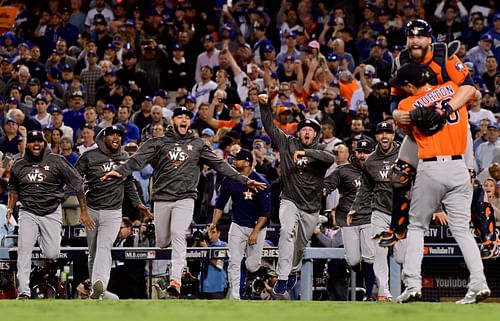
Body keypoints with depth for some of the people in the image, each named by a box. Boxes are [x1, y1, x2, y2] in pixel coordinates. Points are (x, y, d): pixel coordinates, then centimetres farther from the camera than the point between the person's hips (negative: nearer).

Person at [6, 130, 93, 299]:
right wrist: (10, 207, 4)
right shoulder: (18, 165, 4)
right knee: (24, 250, -15)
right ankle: (24, 292, -15)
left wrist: (84, 211, -6)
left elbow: (77, 184, -3)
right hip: (28, 213, 1)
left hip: (51, 213, -1)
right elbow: (13, 188, 21)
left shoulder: (56, 162, -6)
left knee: (52, 254, -10)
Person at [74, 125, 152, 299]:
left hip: (113, 212, 0)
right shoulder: (90, 157, -3)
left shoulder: (125, 158, 9)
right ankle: (96, 289, 14)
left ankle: (99, 283, -37)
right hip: (91, 211, 0)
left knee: (104, 247, -19)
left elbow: (128, 184, 22)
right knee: (93, 251, 7)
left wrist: (137, 203, 19)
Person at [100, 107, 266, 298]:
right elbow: (138, 160, -4)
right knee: (162, 241, 1)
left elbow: (219, 165, 10)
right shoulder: (158, 143, 8)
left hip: (185, 198, -1)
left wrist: (244, 180, 4)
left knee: (178, 235, -19)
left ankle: (175, 280, -25)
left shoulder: (197, 145, 11)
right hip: (162, 198, 1)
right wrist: (120, 171, -22)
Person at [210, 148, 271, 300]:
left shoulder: (261, 183, -16)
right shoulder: (229, 179, -2)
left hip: (257, 226, -3)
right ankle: (234, 298, -4)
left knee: (252, 265, -1)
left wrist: (255, 232, -19)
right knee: (234, 263, -8)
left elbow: (265, 212, -14)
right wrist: (213, 224, 1)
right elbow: (220, 203, 9)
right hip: (237, 226, 3)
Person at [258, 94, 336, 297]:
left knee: (300, 245, 15)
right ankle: (282, 280, -33)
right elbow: (269, 126, 3)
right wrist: (264, 105, -10)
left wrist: (305, 152, -31)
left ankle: (293, 272, 45)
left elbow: (331, 158, -23)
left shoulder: (319, 151, -1)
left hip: (311, 207, 2)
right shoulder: (288, 143, 4)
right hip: (290, 201, -2)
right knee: (287, 231, -28)